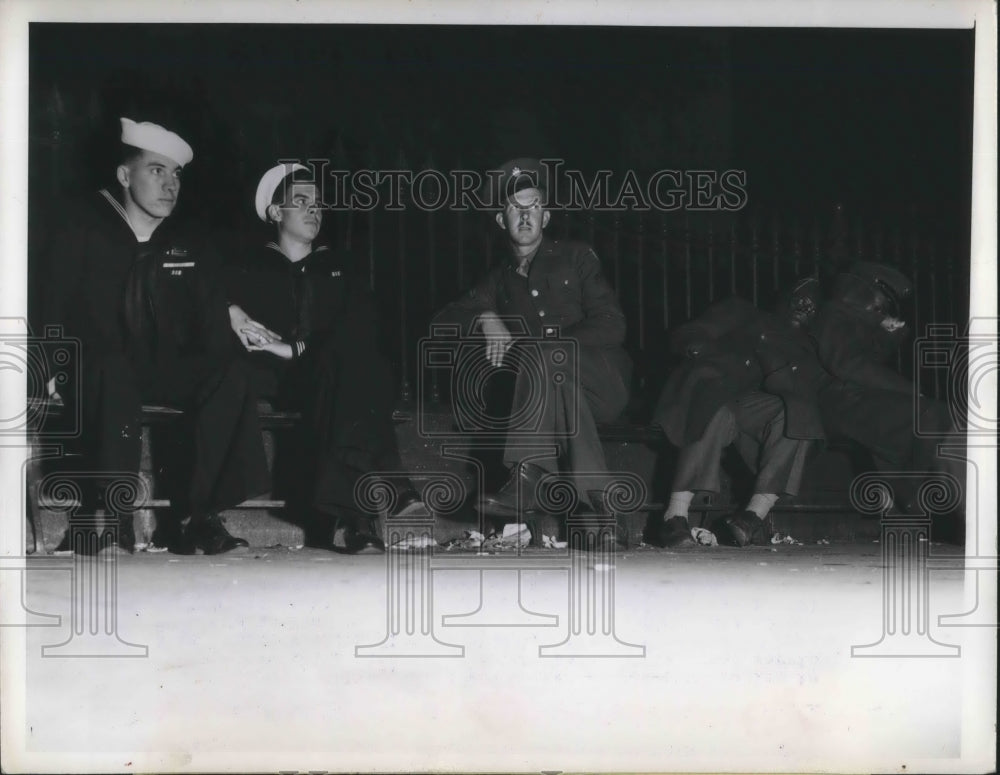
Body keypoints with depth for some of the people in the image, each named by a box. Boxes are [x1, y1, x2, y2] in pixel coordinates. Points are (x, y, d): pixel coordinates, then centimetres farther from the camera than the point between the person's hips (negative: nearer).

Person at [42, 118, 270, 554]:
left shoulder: (191, 247, 14)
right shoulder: (81, 232, 5)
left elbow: (214, 333, 9)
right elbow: (57, 312, -1)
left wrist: (216, 367, -12)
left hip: (166, 372, 3)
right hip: (99, 371, -3)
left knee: (230, 374, -26)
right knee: (114, 373, -38)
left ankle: (200, 516, -28)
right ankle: (116, 520, -36)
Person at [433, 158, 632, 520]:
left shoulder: (575, 256, 10)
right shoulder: (500, 279, 19)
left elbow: (611, 327, 0)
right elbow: (443, 321, 10)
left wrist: (542, 346, -13)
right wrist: (485, 319, -13)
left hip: (605, 381, -2)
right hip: (555, 385, 2)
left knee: (541, 356, -34)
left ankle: (528, 477, -43)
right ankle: (592, 490, -39)